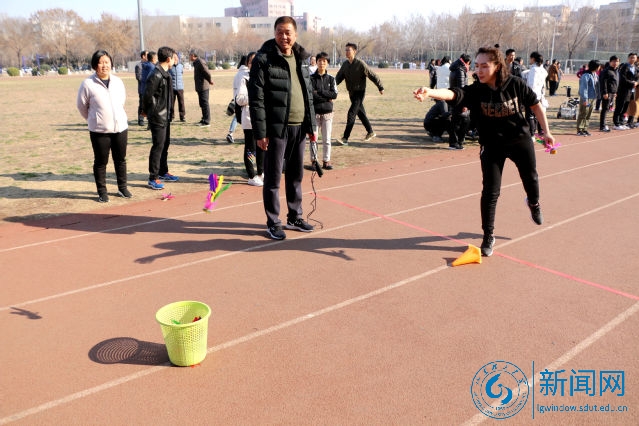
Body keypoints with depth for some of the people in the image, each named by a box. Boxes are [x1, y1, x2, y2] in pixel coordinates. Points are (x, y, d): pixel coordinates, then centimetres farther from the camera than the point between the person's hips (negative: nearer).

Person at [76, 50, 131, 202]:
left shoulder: (117, 81, 3)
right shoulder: (88, 84, -9)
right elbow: (81, 105, 2)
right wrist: (93, 119, 12)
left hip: (120, 127, 4)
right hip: (99, 131, -4)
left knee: (120, 160, 13)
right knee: (100, 162, 5)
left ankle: (122, 188, 27)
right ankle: (102, 192, 16)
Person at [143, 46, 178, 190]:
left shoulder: (166, 74, 12)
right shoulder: (156, 75, -19)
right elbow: (148, 95, -20)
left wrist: (164, 111, 10)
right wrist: (152, 111, -8)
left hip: (165, 116, 10)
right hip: (157, 118, -10)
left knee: (165, 145, 18)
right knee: (158, 147, -5)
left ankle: (163, 172, 32)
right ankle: (153, 178, 2)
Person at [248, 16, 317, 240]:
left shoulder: (301, 59, 12)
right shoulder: (263, 60, -8)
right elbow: (256, 98, -11)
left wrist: (311, 125, 13)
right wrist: (260, 132, -16)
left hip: (299, 127, 6)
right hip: (276, 128, -6)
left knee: (296, 175, 14)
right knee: (273, 177, 2)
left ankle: (294, 217, 27)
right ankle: (273, 223, 14)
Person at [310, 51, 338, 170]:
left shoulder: (330, 78, 8)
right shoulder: (311, 78, 0)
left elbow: (334, 95, -4)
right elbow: (311, 95, -12)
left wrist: (319, 92, -11)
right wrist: (327, 97, -10)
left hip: (327, 112, 2)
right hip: (314, 111, -2)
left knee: (327, 139, 5)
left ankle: (326, 161, 12)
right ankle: (314, 160, 12)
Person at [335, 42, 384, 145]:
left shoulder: (360, 64, -14)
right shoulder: (345, 64, 5)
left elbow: (373, 76, -8)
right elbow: (339, 77, 7)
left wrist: (380, 87, -3)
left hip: (359, 92, -7)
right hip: (351, 93, 7)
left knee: (351, 114, -15)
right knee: (360, 113, 16)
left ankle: (345, 138, -17)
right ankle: (370, 132, 32)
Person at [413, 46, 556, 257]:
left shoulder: (516, 84, -18)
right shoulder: (476, 91, -21)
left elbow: (535, 105, -3)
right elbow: (452, 94, -40)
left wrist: (546, 131, -2)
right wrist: (429, 92, -60)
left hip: (520, 140, 2)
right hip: (491, 146, -1)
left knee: (530, 178, 24)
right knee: (490, 192, -2)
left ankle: (533, 203, 59)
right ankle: (488, 236, 14)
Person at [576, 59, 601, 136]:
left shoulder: (595, 75, 13)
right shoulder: (586, 75, -15)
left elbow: (597, 86, 18)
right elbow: (584, 87, -18)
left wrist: (597, 96, 13)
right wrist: (585, 99, -22)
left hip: (593, 98, 9)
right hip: (587, 98, -9)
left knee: (588, 115, 11)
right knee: (583, 115, -5)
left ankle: (585, 129, 18)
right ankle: (579, 130, -1)